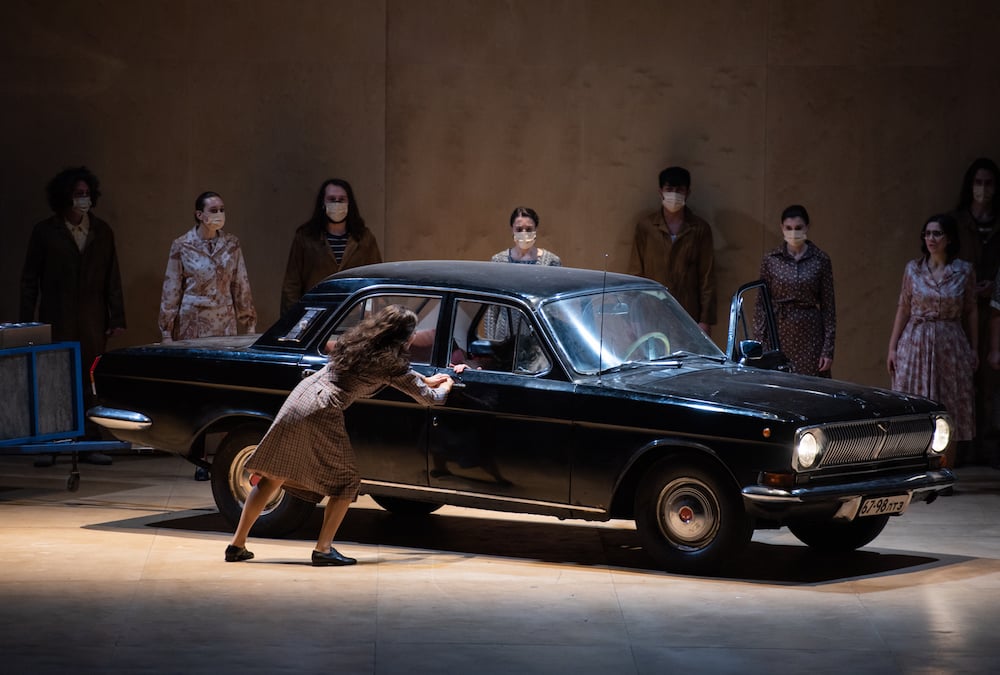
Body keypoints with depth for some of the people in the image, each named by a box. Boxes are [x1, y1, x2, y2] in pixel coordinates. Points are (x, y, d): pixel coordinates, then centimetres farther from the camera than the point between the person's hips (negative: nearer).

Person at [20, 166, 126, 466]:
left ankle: (89, 443, 5)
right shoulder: (45, 232, 3)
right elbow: (30, 280, 4)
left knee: (90, 383, 1)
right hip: (57, 322, -2)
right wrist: (27, 322, -2)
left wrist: (117, 318, 5)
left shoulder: (102, 232, 10)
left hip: (93, 322, 2)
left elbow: (112, 279, 11)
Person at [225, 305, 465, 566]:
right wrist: (445, 389, 27)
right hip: (322, 411, -7)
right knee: (346, 482, 10)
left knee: (274, 476, 11)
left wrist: (427, 380, 41)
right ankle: (323, 549, 4)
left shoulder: (357, 339, 16)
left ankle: (238, 544, 11)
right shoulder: (389, 360, -4)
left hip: (298, 398, 7)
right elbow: (425, 396, 6)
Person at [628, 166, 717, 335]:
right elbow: (635, 272, 7)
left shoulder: (700, 229, 5)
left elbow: (707, 277, 5)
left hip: (688, 317, 0)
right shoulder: (646, 227, 6)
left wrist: (706, 320, -1)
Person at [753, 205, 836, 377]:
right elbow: (761, 304, 6)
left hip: (810, 336, -1)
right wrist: (758, 342, 0)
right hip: (779, 334, 1)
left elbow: (828, 306, 3)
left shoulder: (820, 260, 2)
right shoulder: (771, 259, 4)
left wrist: (828, 350, -2)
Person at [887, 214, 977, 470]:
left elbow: (970, 312, 5)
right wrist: (892, 347, 2)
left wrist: (974, 349, 3)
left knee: (948, 413, 2)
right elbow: (903, 309, 5)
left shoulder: (964, 271, -1)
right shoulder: (913, 269, 2)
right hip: (916, 343, 1)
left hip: (950, 346, -1)